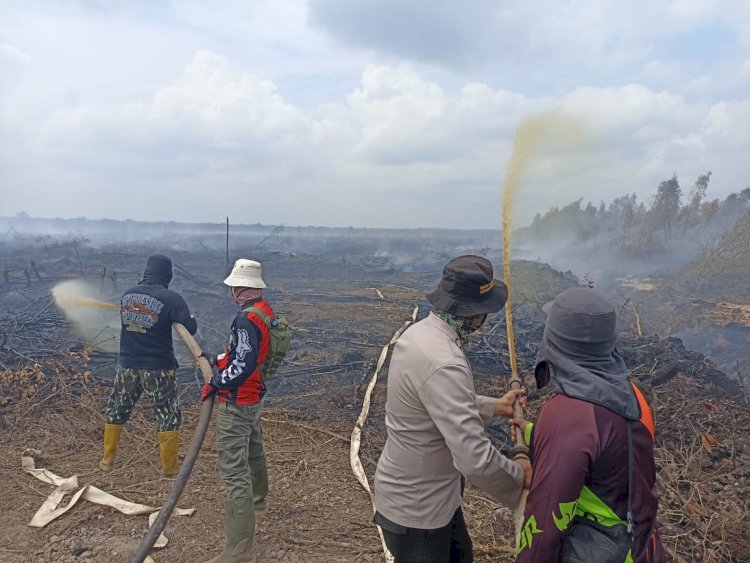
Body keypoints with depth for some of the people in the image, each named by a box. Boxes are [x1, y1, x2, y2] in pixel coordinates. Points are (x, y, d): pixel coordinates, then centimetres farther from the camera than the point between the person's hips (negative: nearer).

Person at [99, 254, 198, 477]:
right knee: (168, 414, 8)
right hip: (158, 368, -4)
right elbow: (191, 328, -16)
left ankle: (107, 460, 31)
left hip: (127, 365, 5)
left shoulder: (127, 295, 1)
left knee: (116, 410, 22)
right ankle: (170, 466, 14)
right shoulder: (171, 299, -16)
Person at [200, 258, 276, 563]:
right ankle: (257, 500, 54)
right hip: (254, 396, 10)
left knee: (234, 470, -7)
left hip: (236, 402, -10)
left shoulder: (246, 319, -24)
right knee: (253, 450, 29)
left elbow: (242, 367, -28)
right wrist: (223, 359, 8)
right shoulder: (267, 312, 4)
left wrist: (214, 384, -15)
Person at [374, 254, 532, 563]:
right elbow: (475, 458, -34)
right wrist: (520, 475, -16)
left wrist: (494, 406, 9)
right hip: (416, 507, -9)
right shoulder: (443, 363, -35)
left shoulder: (420, 332, -4)